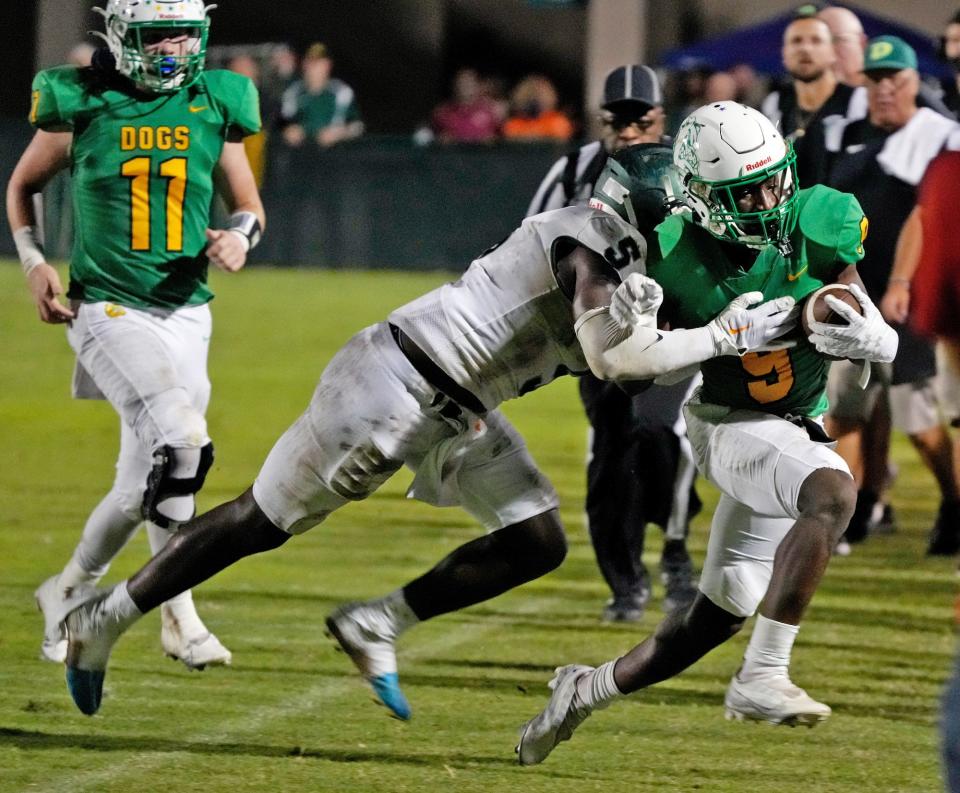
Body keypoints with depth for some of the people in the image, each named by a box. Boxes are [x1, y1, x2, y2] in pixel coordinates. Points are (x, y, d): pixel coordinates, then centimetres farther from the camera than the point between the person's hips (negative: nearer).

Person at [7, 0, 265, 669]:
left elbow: (249, 205, 16)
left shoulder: (215, 106, 5)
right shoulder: (81, 104, -3)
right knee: (182, 438, -24)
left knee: (144, 486, 8)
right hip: (108, 308, -4)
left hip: (186, 313, 4)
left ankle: (68, 592, 32)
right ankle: (179, 615, -12)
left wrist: (240, 238, -7)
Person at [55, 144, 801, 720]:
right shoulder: (592, 238, -22)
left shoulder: (630, 249, 6)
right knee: (263, 523, 4)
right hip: (394, 384, -9)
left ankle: (375, 626, 11)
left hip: (458, 413, 9)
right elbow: (610, 357, -31)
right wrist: (726, 337, -25)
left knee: (538, 544, 2)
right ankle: (104, 619, 19)